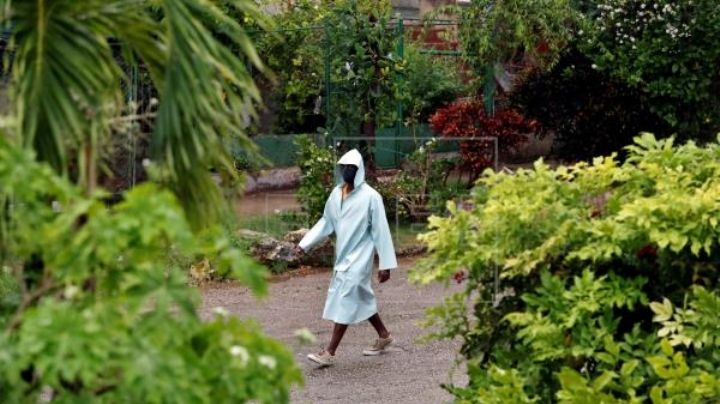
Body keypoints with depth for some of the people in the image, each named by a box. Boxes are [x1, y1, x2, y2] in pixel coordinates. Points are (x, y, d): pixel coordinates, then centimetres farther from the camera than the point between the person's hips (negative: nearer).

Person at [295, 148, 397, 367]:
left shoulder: (370, 197, -15)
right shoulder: (336, 193, 4)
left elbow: (380, 231, -13)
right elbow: (326, 222, 14)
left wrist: (385, 264, -13)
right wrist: (305, 243, 5)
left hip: (359, 257, -7)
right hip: (342, 256, 7)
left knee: (345, 301, -9)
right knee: (360, 297, 17)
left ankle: (329, 352, -9)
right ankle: (384, 335, 35)